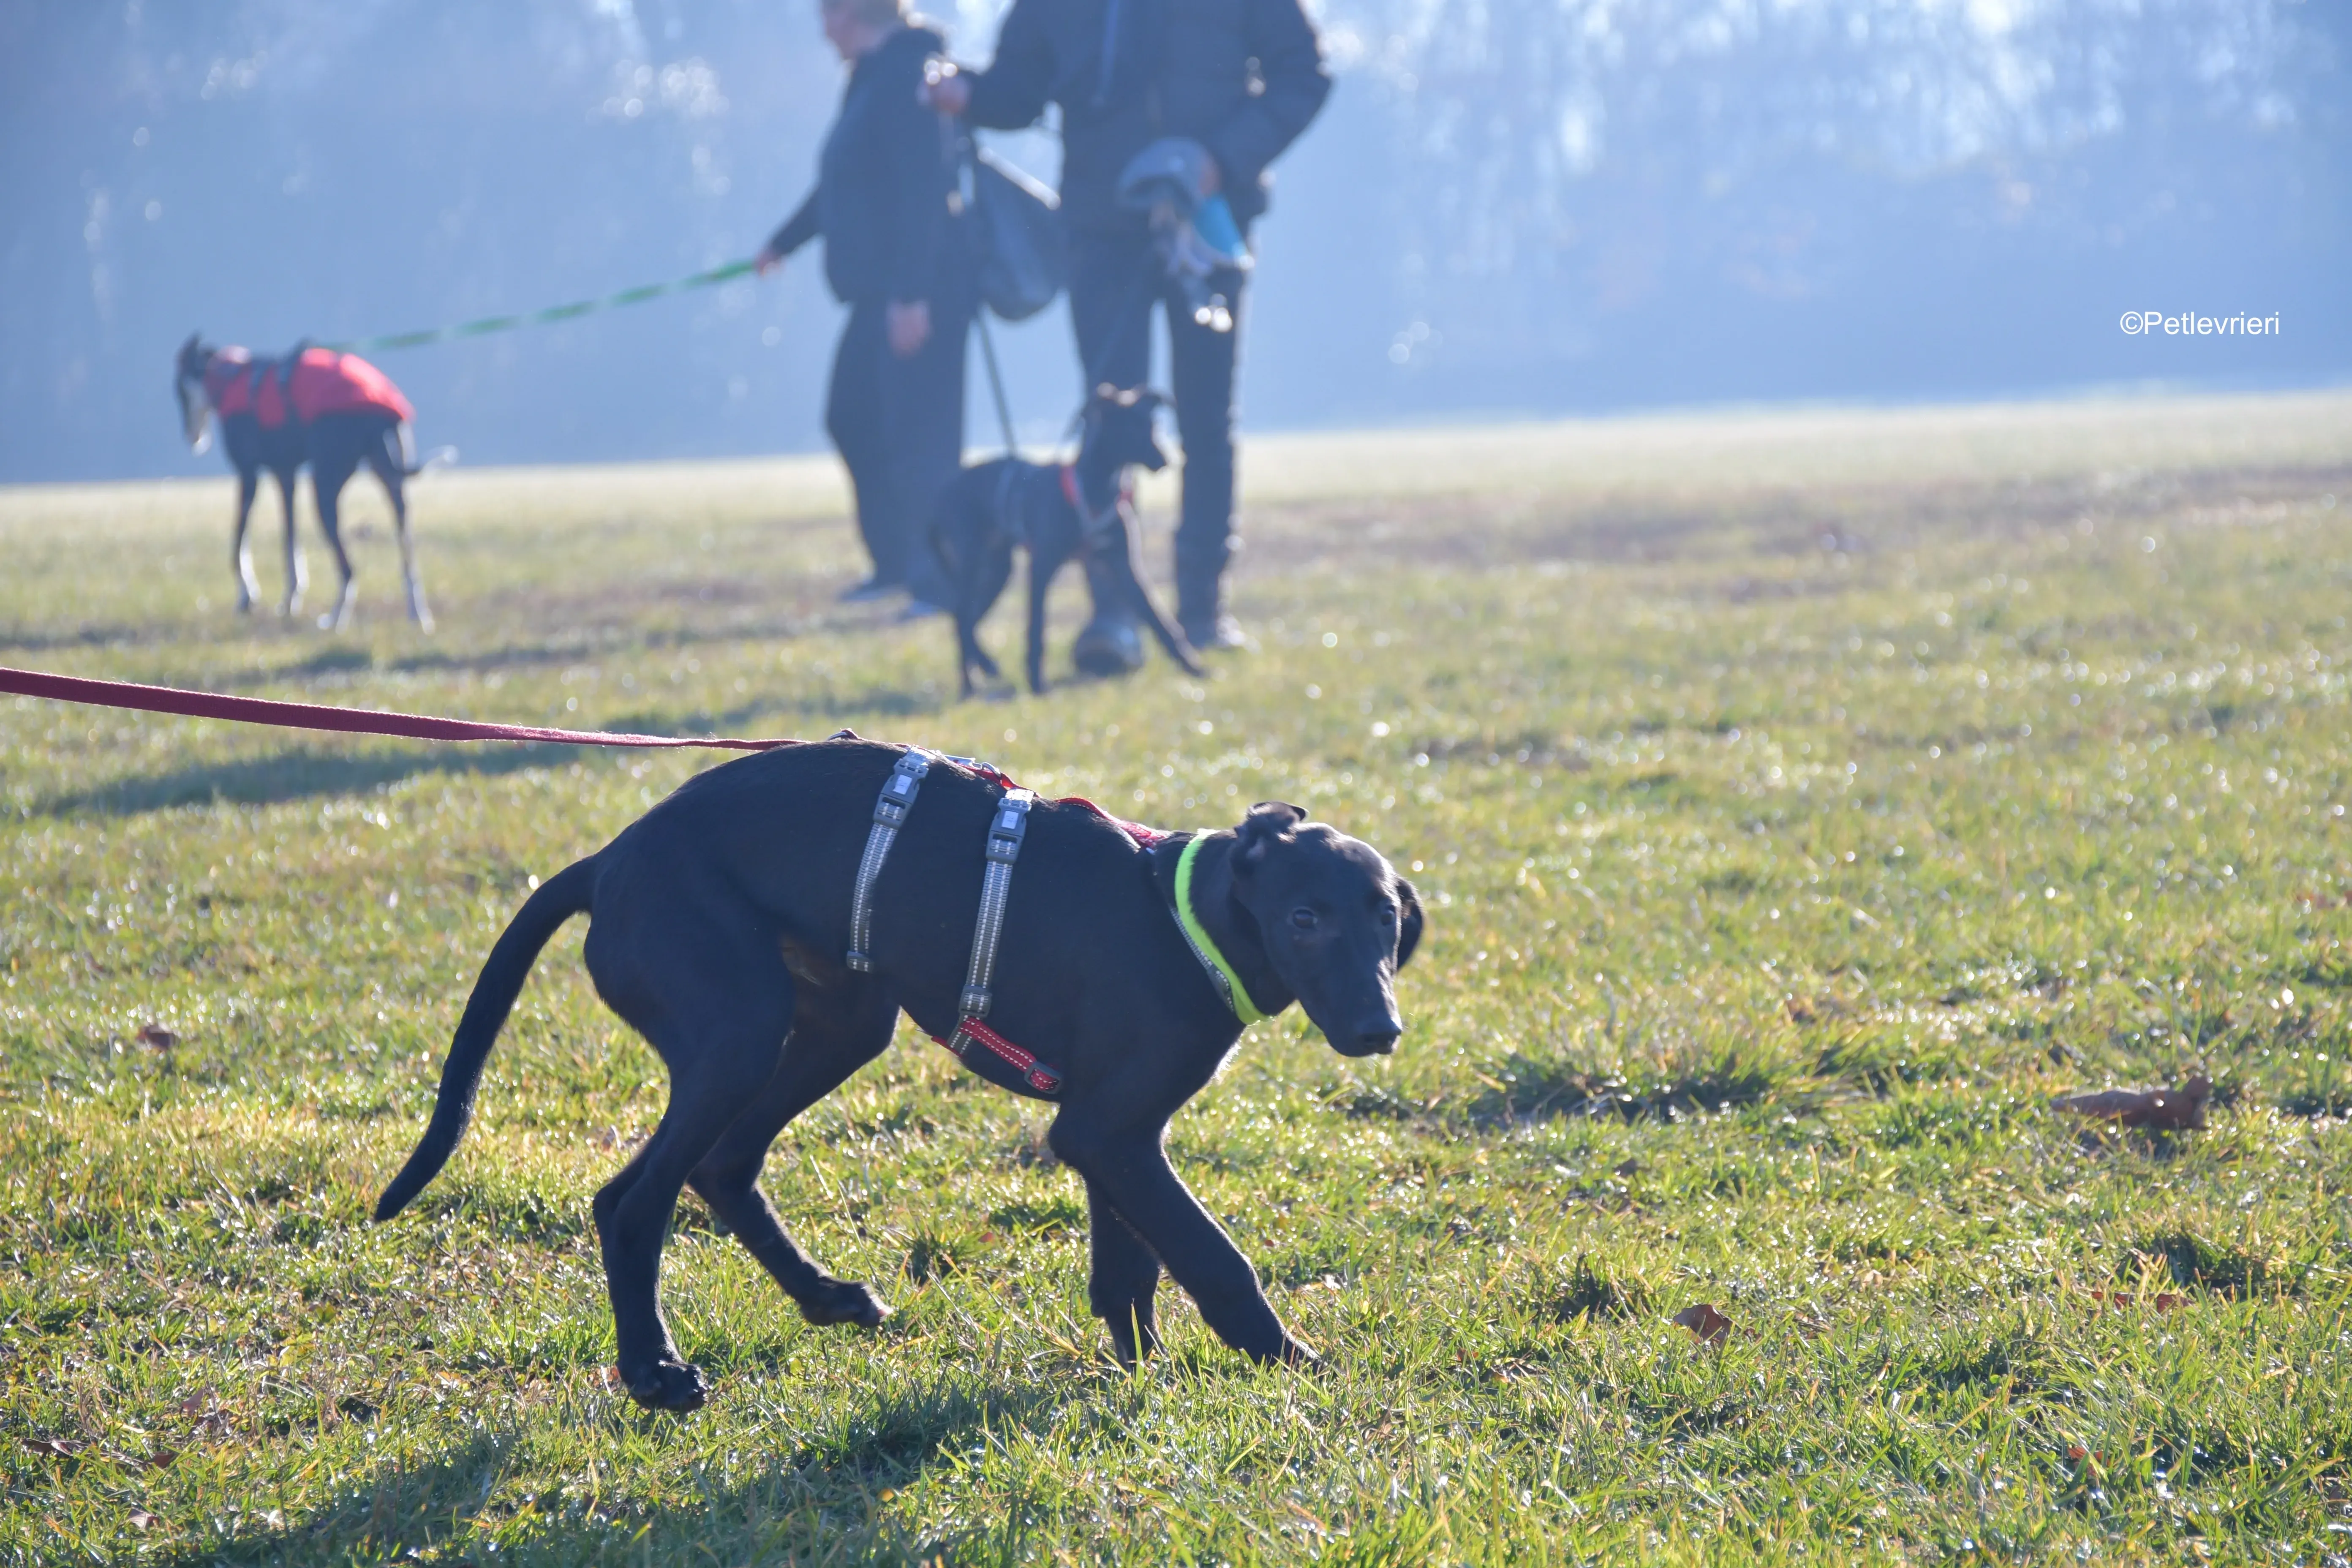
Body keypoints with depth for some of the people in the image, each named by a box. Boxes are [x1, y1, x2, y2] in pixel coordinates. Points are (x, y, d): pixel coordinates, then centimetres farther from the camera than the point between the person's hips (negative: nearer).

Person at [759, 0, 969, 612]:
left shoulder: (904, 74, -16)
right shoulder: (875, 78, 16)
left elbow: (922, 189, -23)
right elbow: (841, 187, 30)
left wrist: (911, 293, -27)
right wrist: (782, 244, 42)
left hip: (920, 290, -11)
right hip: (882, 291, 11)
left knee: (919, 436, -10)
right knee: (853, 419, 18)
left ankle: (940, 583, -7)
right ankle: (896, 563, 30)